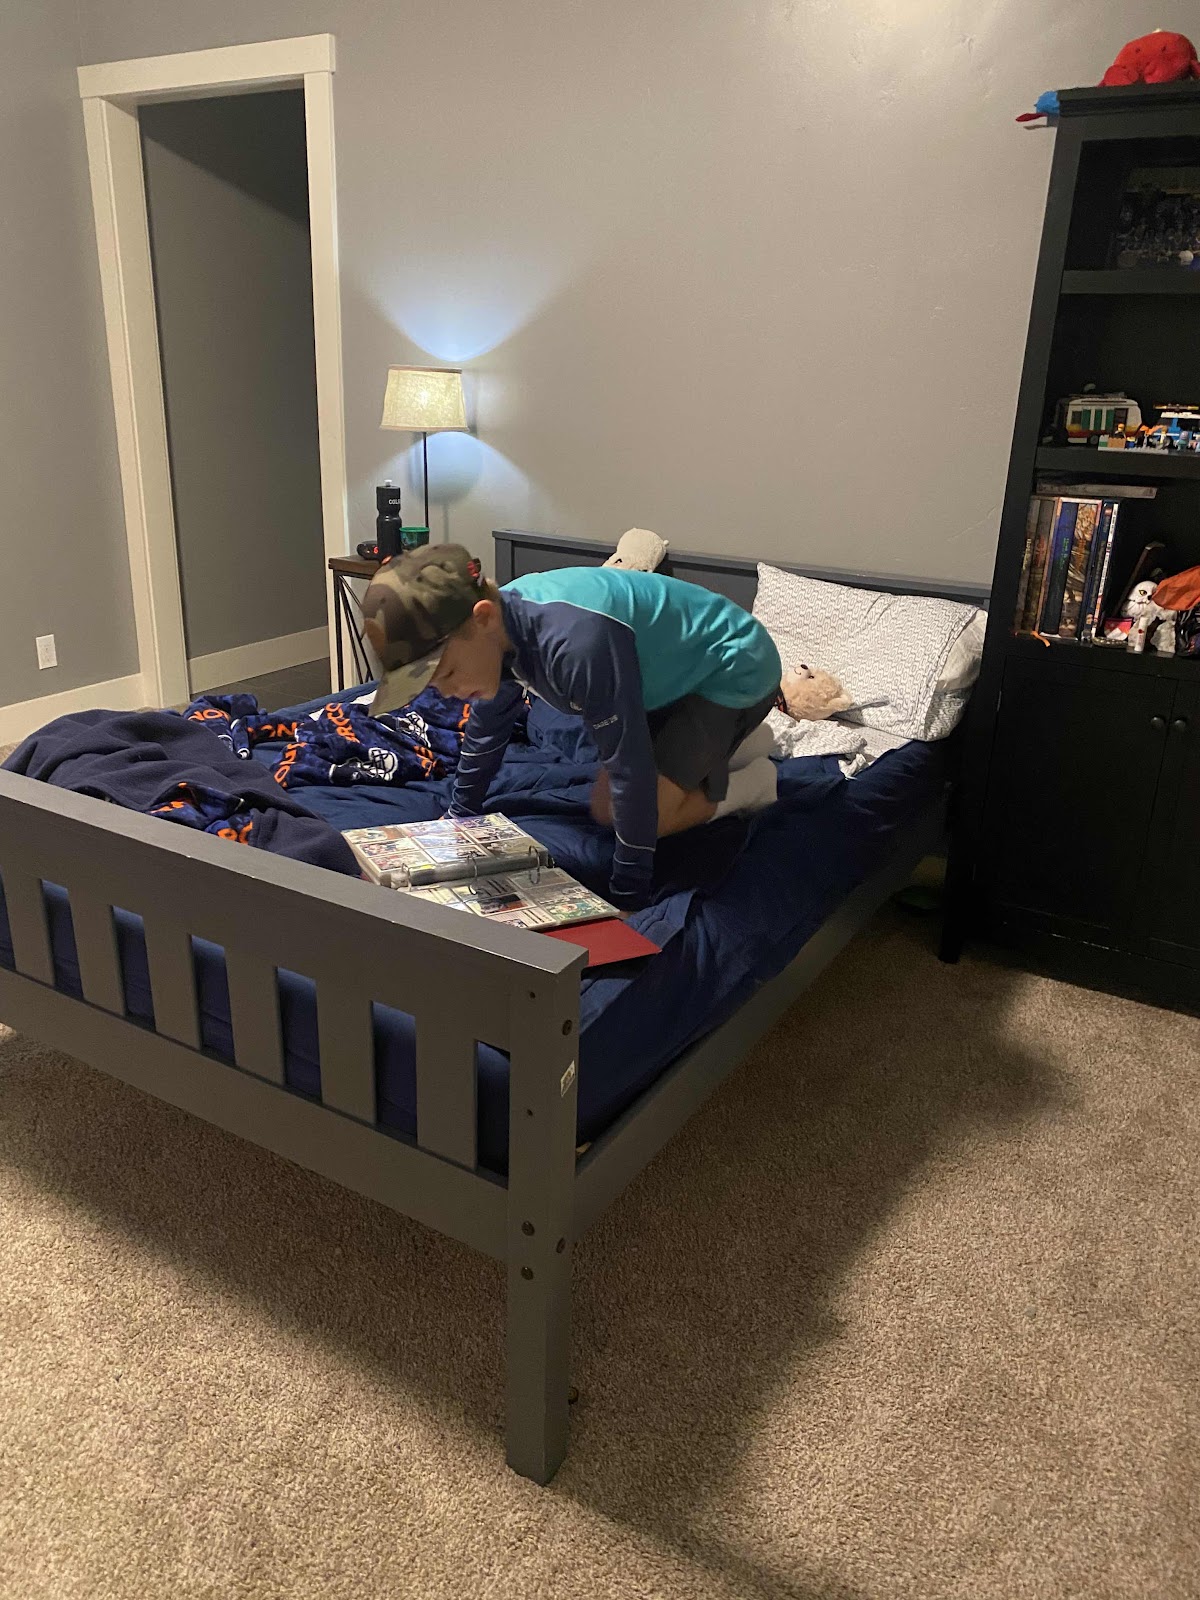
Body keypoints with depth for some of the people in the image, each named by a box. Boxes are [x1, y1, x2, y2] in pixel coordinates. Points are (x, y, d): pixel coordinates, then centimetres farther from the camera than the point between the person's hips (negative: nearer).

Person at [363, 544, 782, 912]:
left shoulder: (575, 640, -41)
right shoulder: (500, 625, -14)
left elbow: (630, 766, -36)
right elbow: (486, 730, 5)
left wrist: (627, 896, -29)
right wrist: (457, 820, 13)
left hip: (735, 667, -8)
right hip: (676, 677, 8)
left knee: (647, 815, -16)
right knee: (606, 811, 9)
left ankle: (751, 781, 8)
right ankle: (730, 744, 24)